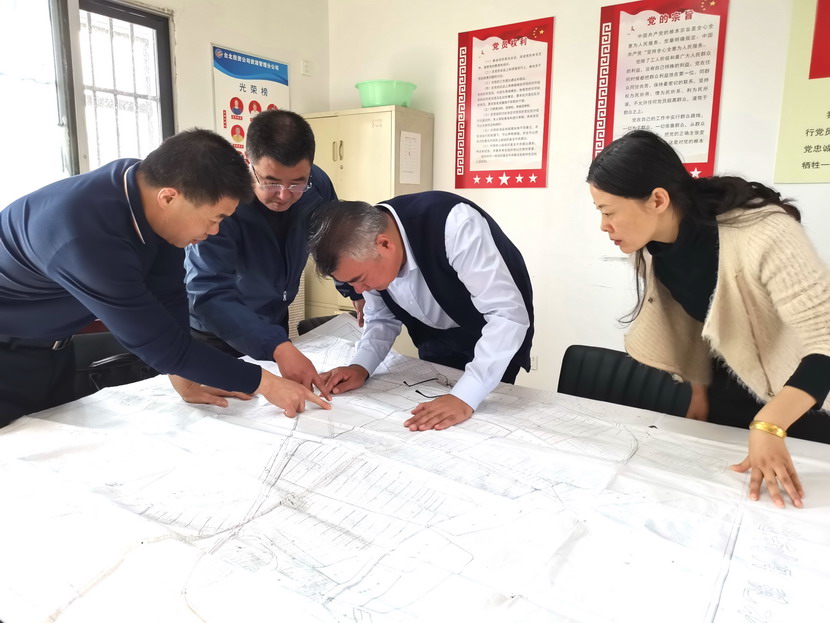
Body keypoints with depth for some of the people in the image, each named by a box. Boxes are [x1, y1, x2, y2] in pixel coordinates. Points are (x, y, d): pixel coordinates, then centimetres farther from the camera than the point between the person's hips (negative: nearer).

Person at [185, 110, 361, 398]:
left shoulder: (317, 185, -17)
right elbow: (210, 294, -40)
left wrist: (358, 293, -3)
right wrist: (278, 348, -51)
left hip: (274, 323, 5)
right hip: (216, 335, -5)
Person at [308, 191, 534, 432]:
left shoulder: (453, 225, -39)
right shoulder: (363, 251, -18)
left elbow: (508, 314, -40)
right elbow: (382, 319, -3)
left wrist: (464, 396, -46)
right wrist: (361, 366, -20)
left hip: (498, 335, -5)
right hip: (437, 338, 6)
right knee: (431, 436, 14)